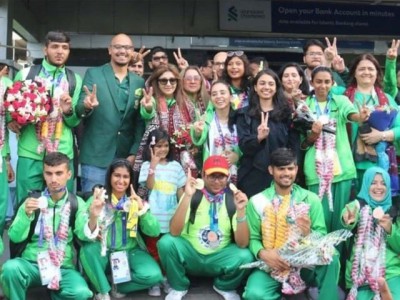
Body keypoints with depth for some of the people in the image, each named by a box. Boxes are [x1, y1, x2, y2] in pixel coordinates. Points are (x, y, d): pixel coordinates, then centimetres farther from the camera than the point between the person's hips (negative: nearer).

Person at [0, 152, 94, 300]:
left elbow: (84, 235, -10)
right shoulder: (33, 201, 5)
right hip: (31, 263, 0)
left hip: (63, 268, 0)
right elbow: (15, 237, -3)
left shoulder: (77, 203, 5)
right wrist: (26, 214, -22)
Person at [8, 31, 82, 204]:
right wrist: (11, 121, -6)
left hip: (63, 154, 1)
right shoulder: (25, 74, 5)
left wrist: (68, 111, -12)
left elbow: (75, 122, 9)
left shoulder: (75, 80, 7)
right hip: (30, 153, -1)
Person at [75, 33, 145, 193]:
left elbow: (140, 121, 10)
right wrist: (87, 106, -27)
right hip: (95, 156, -2)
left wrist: (134, 152, 1)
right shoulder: (93, 74, 3)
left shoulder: (139, 82, 9)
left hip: (126, 157, 3)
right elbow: (80, 109, -4)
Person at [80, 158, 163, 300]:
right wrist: (93, 217, -38)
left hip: (130, 252, 1)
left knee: (153, 275, -24)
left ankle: (116, 285, 0)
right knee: (88, 249, -32)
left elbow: (154, 232, -9)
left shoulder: (136, 201, 1)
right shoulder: (97, 199, -6)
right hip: (104, 253, -1)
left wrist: (142, 209, -24)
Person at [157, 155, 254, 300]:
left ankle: (225, 287, 7)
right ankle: (179, 287, 1)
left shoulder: (233, 200, -9)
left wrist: (241, 210, -30)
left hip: (219, 258, 0)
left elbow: (242, 243, -16)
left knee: (245, 257, -27)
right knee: (166, 242, -27)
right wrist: (187, 197, -31)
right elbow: (174, 232, -23)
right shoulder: (193, 195, -10)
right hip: (190, 254, 0)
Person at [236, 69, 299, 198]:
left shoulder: (286, 113, 7)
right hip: (252, 176, -1)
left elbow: (294, 146, 6)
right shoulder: (245, 114, 5)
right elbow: (243, 145, -6)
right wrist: (258, 138, -26)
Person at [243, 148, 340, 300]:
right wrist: (263, 254, -20)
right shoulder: (257, 201, 4)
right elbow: (252, 238, 1)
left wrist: (309, 233, -20)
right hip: (272, 265, 0)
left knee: (330, 257, -31)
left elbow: (322, 235, 2)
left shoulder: (311, 199, 6)